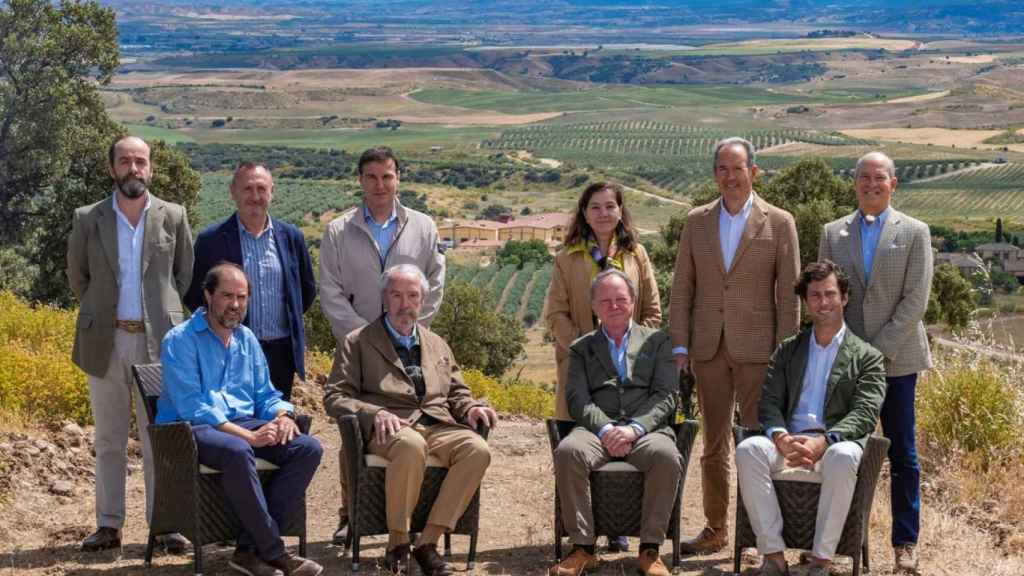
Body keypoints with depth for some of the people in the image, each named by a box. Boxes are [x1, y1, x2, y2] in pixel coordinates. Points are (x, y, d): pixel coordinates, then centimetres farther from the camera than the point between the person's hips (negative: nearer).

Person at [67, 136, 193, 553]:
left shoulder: (174, 217, 3)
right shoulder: (87, 219, 3)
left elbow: (185, 273, 12)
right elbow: (77, 277, 14)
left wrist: (163, 311, 8)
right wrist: (101, 313, 10)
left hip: (158, 341, -1)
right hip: (105, 342, 1)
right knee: (109, 440, 7)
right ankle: (108, 524, 13)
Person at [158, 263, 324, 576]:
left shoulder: (247, 339, 17)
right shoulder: (180, 340, -5)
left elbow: (265, 394, 20)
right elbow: (190, 407, -15)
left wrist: (283, 415, -6)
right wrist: (248, 435, -23)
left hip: (245, 425, 7)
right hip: (192, 429, -7)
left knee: (308, 448, -17)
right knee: (237, 451, -39)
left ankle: (251, 548, -18)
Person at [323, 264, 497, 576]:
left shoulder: (437, 345, 26)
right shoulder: (358, 342, 12)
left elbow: (457, 394, 28)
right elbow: (334, 397, 3)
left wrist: (470, 408, 2)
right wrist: (375, 413, -16)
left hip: (438, 425, 4)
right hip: (390, 428, -4)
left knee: (478, 449, -28)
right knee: (411, 445, -40)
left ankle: (428, 541, -21)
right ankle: (397, 545, -22)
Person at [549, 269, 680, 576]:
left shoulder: (657, 341, 18)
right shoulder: (581, 349, 21)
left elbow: (665, 397, 5)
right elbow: (578, 401, 6)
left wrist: (634, 429, -14)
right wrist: (606, 429, -15)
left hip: (646, 430, -1)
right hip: (597, 429, 1)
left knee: (667, 456, -35)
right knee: (567, 451, -33)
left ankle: (650, 549, -24)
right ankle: (582, 547, -24)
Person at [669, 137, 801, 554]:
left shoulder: (779, 223, -1)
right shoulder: (697, 221, 8)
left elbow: (789, 295, -2)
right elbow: (682, 289, 8)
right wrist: (679, 346, 1)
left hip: (756, 348, -3)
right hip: (708, 347, 3)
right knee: (714, 442, 11)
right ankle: (714, 530, 20)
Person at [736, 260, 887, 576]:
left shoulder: (867, 357, 11)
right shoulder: (787, 350, 21)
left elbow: (864, 414, -2)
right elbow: (769, 403, 11)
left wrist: (824, 441, -20)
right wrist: (780, 437, -13)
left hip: (836, 444, -2)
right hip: (789, 441, 3)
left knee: (843, 457, -39)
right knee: (748, 450, -30)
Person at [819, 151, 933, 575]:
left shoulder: (914, 232, 2)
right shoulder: (833, 233, 10)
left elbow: (915, 299, -5)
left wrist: (881, 349, -12)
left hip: (895, 359, -2)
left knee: (902, 454, 3)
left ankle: (905, 541, 10)